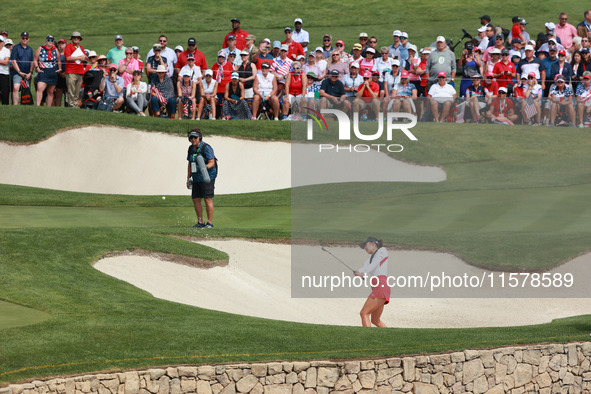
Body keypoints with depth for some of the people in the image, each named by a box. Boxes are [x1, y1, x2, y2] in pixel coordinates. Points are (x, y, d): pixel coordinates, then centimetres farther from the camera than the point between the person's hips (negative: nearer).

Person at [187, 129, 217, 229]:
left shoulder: (206, 148, -12)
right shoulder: (191, 149, 10)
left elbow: (212, 162, -16)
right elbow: (190, 164, 18)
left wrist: (206, 166, -37)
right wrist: (188, 179, 15)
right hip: (197, 179, 8)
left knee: (208, 199, -10)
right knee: (196, 200, 5)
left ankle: (210, 223, -7)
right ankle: (200, 222, 12)